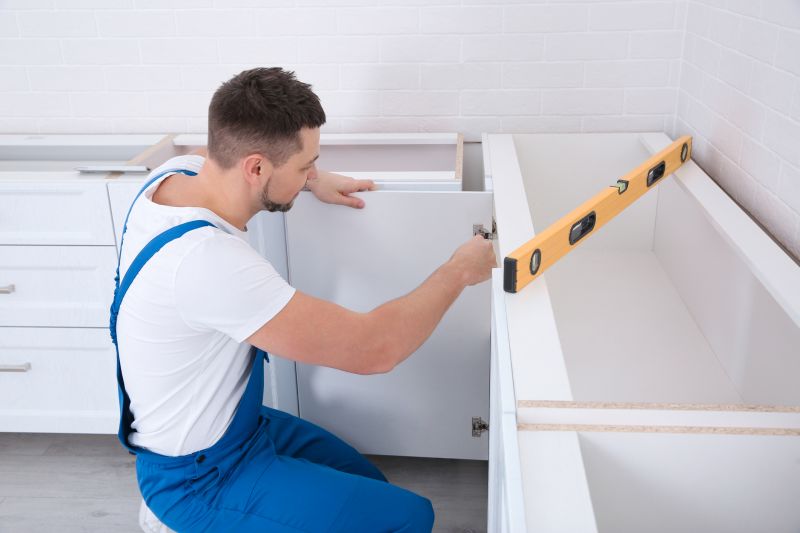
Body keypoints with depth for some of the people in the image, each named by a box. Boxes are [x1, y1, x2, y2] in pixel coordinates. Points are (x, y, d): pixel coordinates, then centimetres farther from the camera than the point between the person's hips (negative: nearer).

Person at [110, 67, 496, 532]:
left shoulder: (180, 172, -11)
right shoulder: (206, 260, -38)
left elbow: (224, 157, 18)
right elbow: (374, 349, -35)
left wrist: (315, 180, 7)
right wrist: (459, 270, -19)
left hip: (234, 421, 9)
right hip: (202, 479, -8)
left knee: (369, 485, 17)